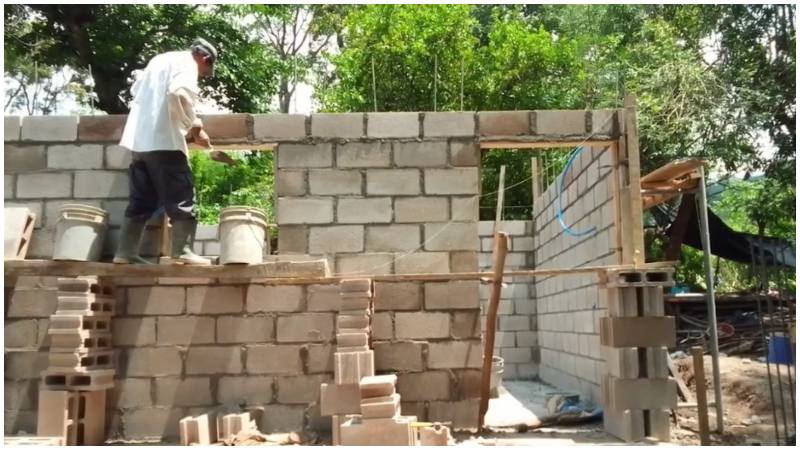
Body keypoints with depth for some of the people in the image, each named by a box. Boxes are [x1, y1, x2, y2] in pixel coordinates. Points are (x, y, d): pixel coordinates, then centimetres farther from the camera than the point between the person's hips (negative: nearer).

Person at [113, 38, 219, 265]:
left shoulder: (161, 59, 23)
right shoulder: (187, 65, -4)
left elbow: (136, 89, 31)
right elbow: (178, 93, -23)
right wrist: (194, 126, -13)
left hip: (139, 139, 8)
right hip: (163, 140, -8)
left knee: (142, 199, 10)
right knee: (181, 197, -4)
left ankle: (126, 251, 9)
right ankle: (182, 251, -9)